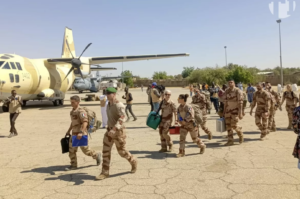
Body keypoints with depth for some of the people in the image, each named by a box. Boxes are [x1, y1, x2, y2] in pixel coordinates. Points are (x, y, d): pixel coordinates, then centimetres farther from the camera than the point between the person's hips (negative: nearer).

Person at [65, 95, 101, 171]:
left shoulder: (81, 111, -18)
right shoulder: (73, 111, 12)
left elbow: (85, 122, -29)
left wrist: (81, 132, -38)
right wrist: (69, 130, 28)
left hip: (81, 134, -9)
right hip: (74, 133, 9)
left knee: (85, 149, 1)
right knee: (71, 149, 5)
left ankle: (97, 156, 24)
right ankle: (73, 165, 15)